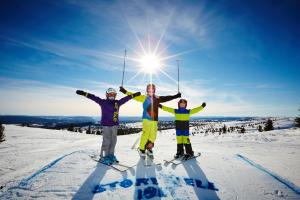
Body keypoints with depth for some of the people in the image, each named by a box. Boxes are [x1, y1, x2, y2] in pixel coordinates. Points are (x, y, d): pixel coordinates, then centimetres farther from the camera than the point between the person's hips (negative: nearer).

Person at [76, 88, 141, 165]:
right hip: (106, 125, -5)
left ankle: (111, 155, 27)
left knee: (113, 141, 12)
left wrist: (134, 95, 23)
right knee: (106, 141, -3)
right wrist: (84, 93, -20)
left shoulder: (117, 102, 10)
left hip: (114, 125, 5)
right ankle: (103, 157, 13)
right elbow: (94, 97, -10)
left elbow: (125, 98, 17)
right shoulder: (103, 102, -3)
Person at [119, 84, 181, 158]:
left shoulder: (157, 98, 12)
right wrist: (125, 91, -2)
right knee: (145, 134, -7)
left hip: (154, 120, 4)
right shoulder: (144, 98, 3)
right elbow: (135, 96, 2)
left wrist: (176, 96, 20)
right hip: (146, 119, -3)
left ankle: (149, 149, 25)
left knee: (153, 135, 4)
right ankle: (142, 149, 14)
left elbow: (166, 98, 17)